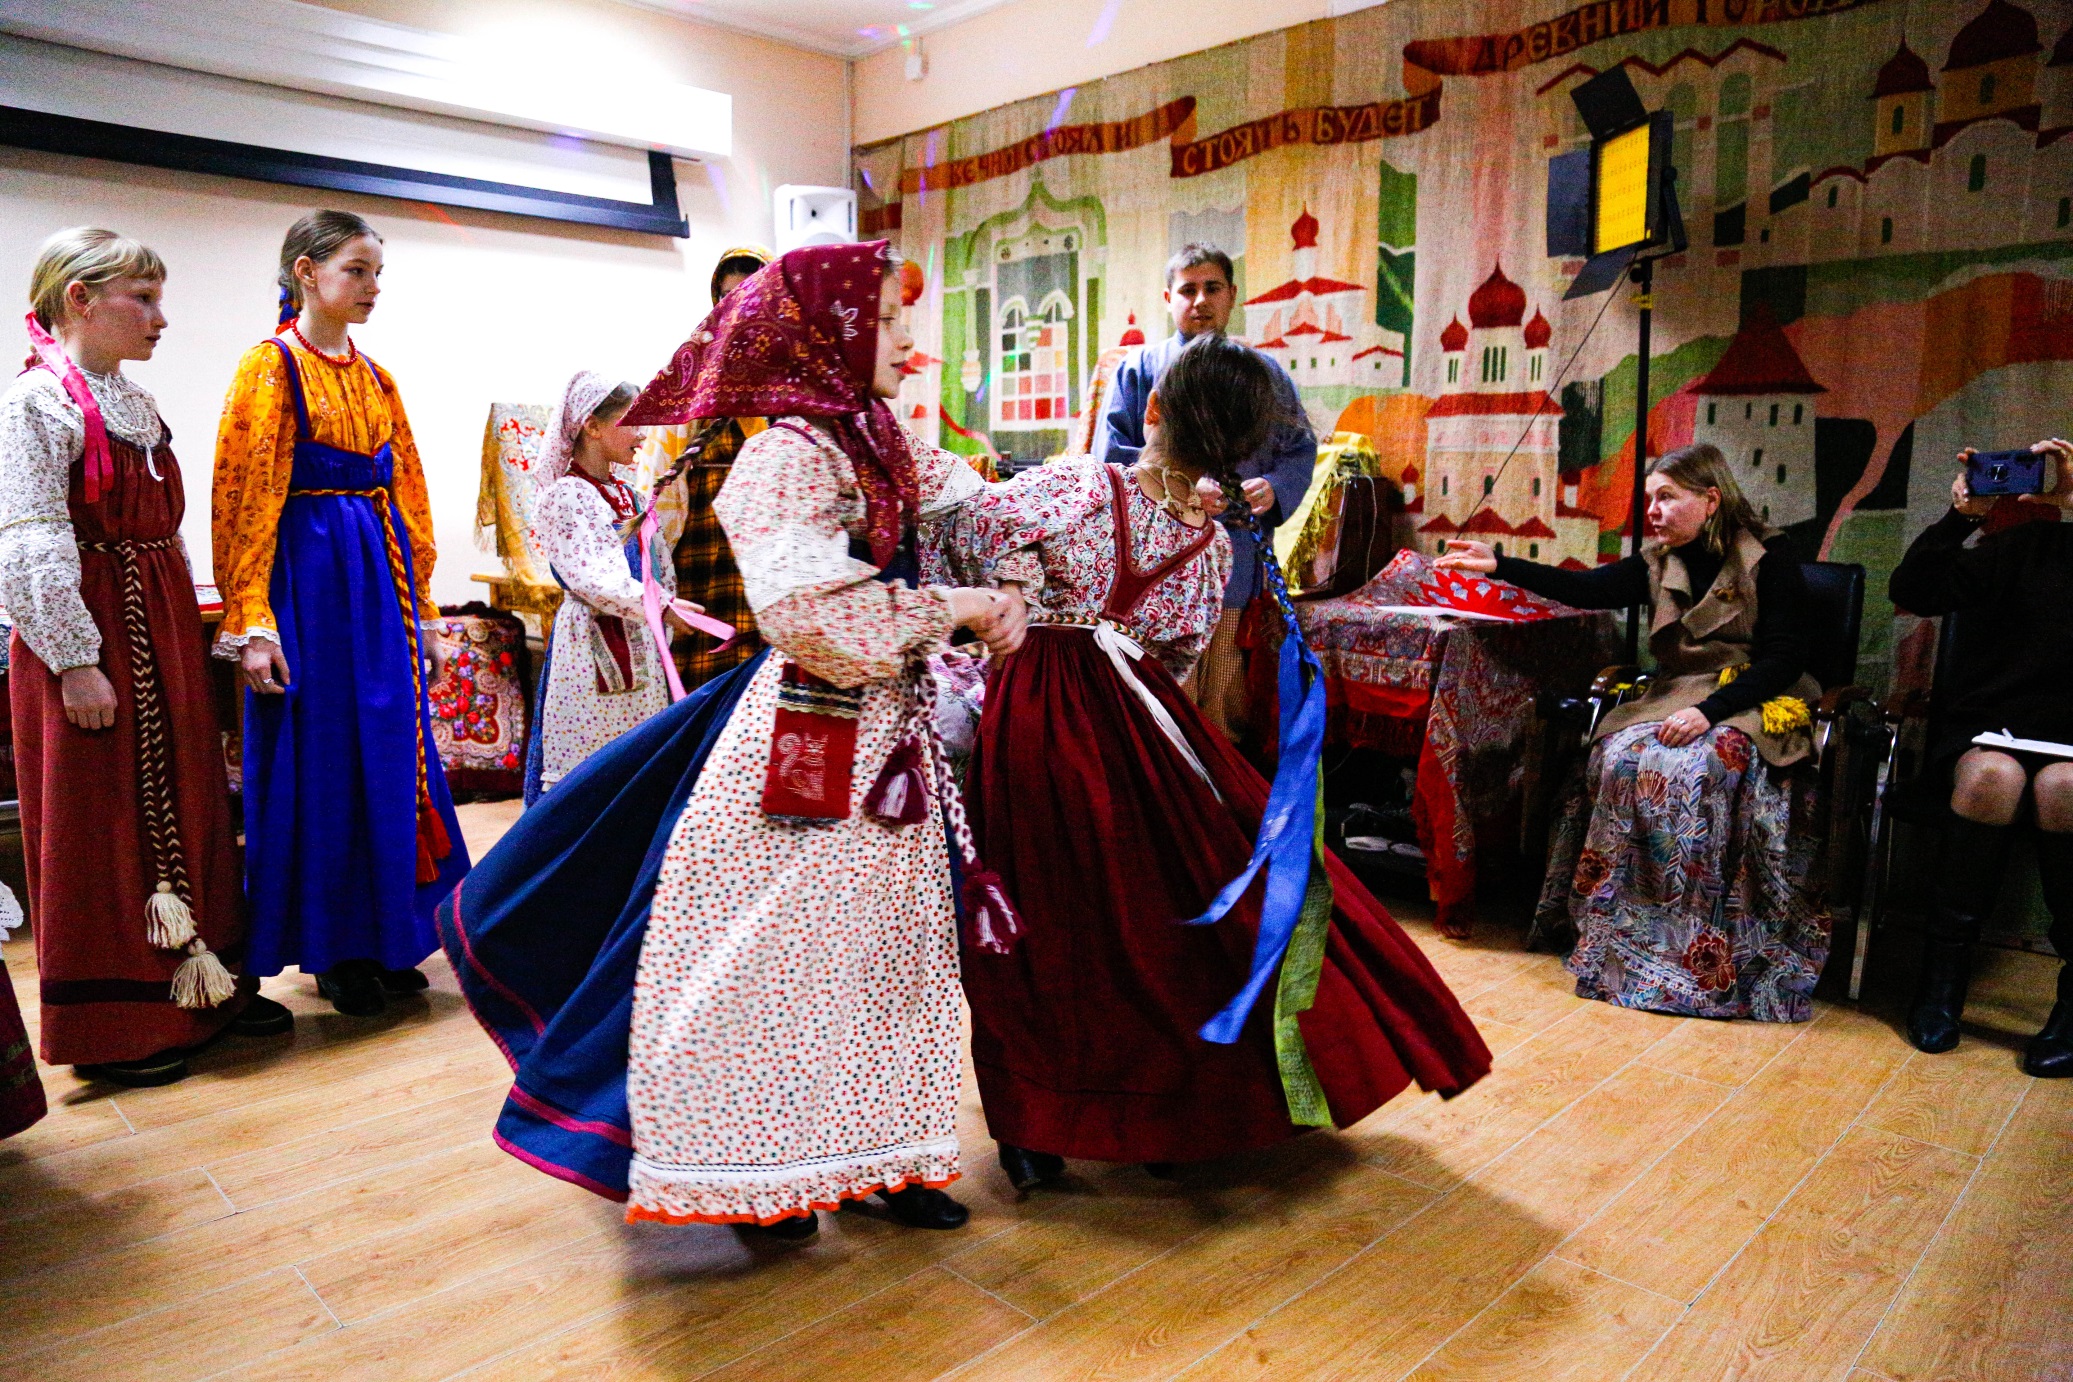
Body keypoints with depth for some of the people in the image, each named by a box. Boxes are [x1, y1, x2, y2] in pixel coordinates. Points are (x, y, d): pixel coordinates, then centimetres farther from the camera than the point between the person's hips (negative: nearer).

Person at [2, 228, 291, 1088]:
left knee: (184, 802, 12)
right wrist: (75, 660, -20)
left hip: (165, 628, 8)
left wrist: (191, 630, 15)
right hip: (92, 634, -8)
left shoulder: (138, 403, 15)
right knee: (101, 821, -1)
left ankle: (202, 985, 25)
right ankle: (110, 1025, 11)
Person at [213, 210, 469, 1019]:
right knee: (322, 761, 0)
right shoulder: (271, 365, -4)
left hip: (383, 580, 7)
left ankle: (382, 939, 21)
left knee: (390, 754, 9)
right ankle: (333, 954, 13)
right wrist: (252, 623, -19)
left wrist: (423, 611, 13)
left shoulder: (374, 377, 15)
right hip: (311, 579, -6)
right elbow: (246, 497, -11)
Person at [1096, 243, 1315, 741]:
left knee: (1227, 701, 8)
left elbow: (1301, 447, 13)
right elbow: (1111, 454, 0)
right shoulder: (1139, 368, 8)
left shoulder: (1265, 374, 16)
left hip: (1237, 563, 3)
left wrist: (1274, 489, -10)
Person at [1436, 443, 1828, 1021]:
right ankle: (1621, 926, -19)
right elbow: (1586, 589, -4)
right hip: (1677, 696, 5)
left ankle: (1699, 946, -24)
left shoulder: (1769, 560, -4)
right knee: (1618, 757, -25)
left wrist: (1710, 709, -25)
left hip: (1756, 704, -5)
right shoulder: (1659, 562, 10)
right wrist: (1499, 566, -15)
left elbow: (1784, 659, -11)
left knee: (1695, 768, -34)